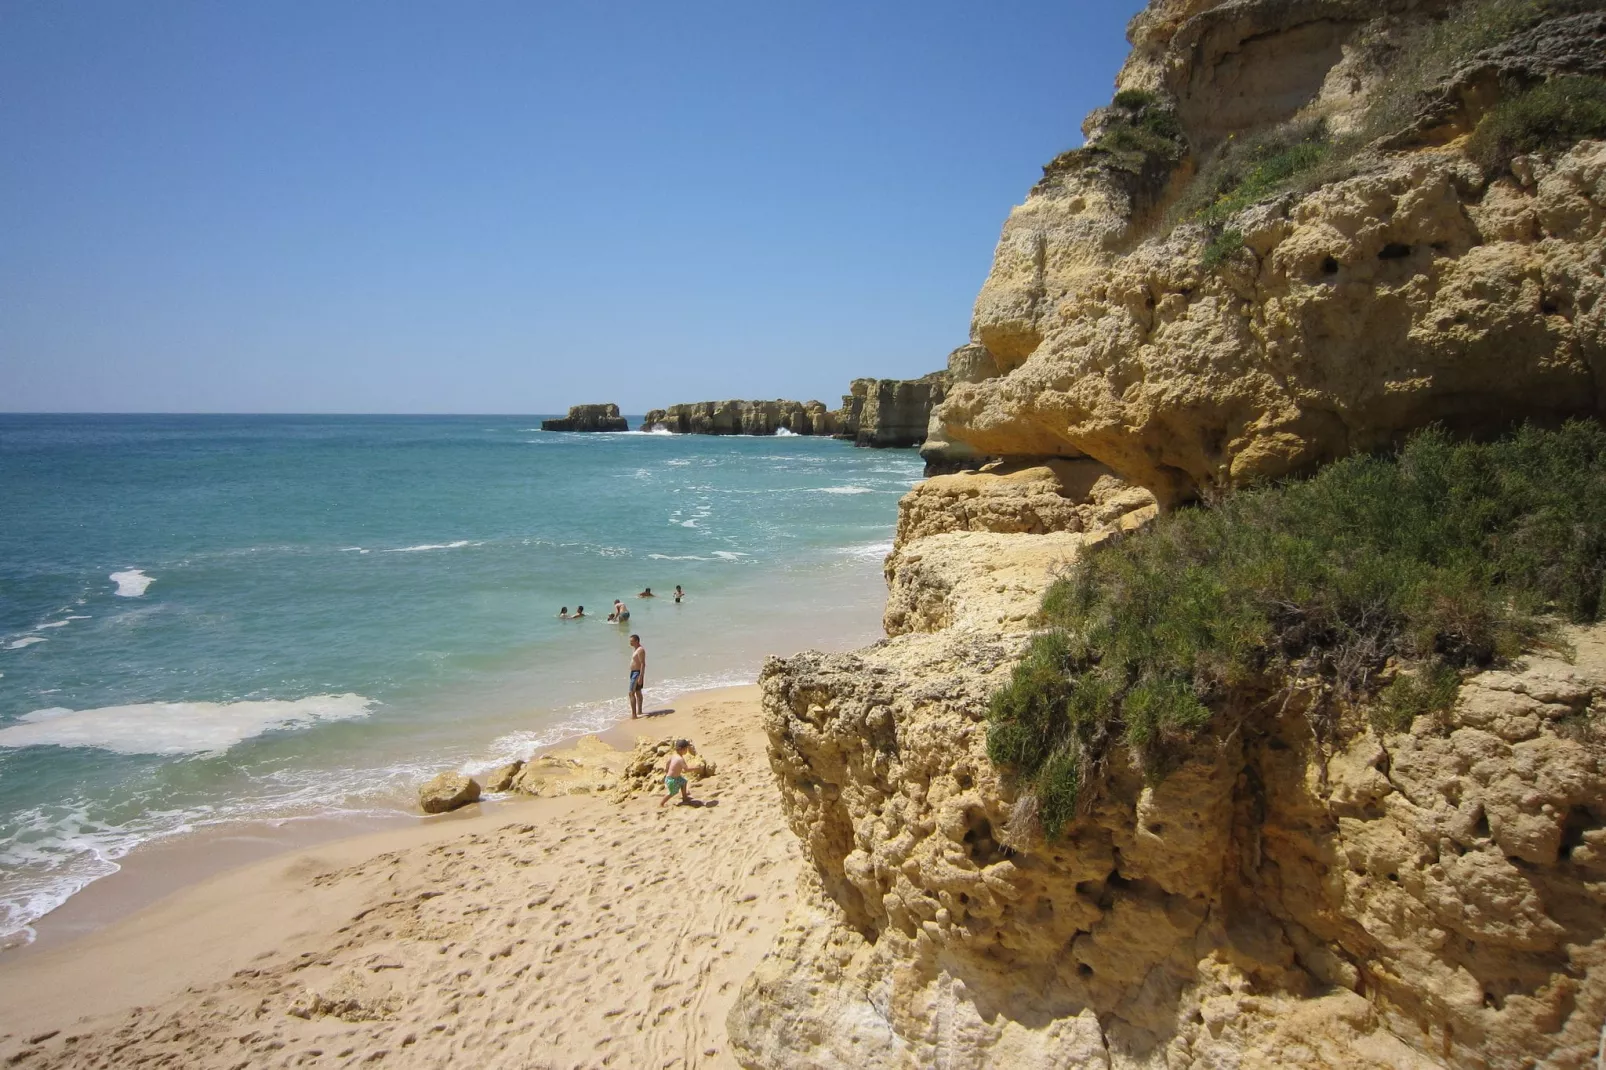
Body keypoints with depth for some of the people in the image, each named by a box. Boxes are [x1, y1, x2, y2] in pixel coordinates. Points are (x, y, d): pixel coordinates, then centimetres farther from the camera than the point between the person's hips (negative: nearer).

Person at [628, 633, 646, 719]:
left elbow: (643, 664, -24)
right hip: (634, 673, 11)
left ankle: (634, 714, -15)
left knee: (631, 693, -13)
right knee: (638, 692, 18)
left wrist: (640, 677, -28)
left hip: (637, 673, -11)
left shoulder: (640, 650, -19)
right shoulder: (635, 649, 12)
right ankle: (639, 711, 28)